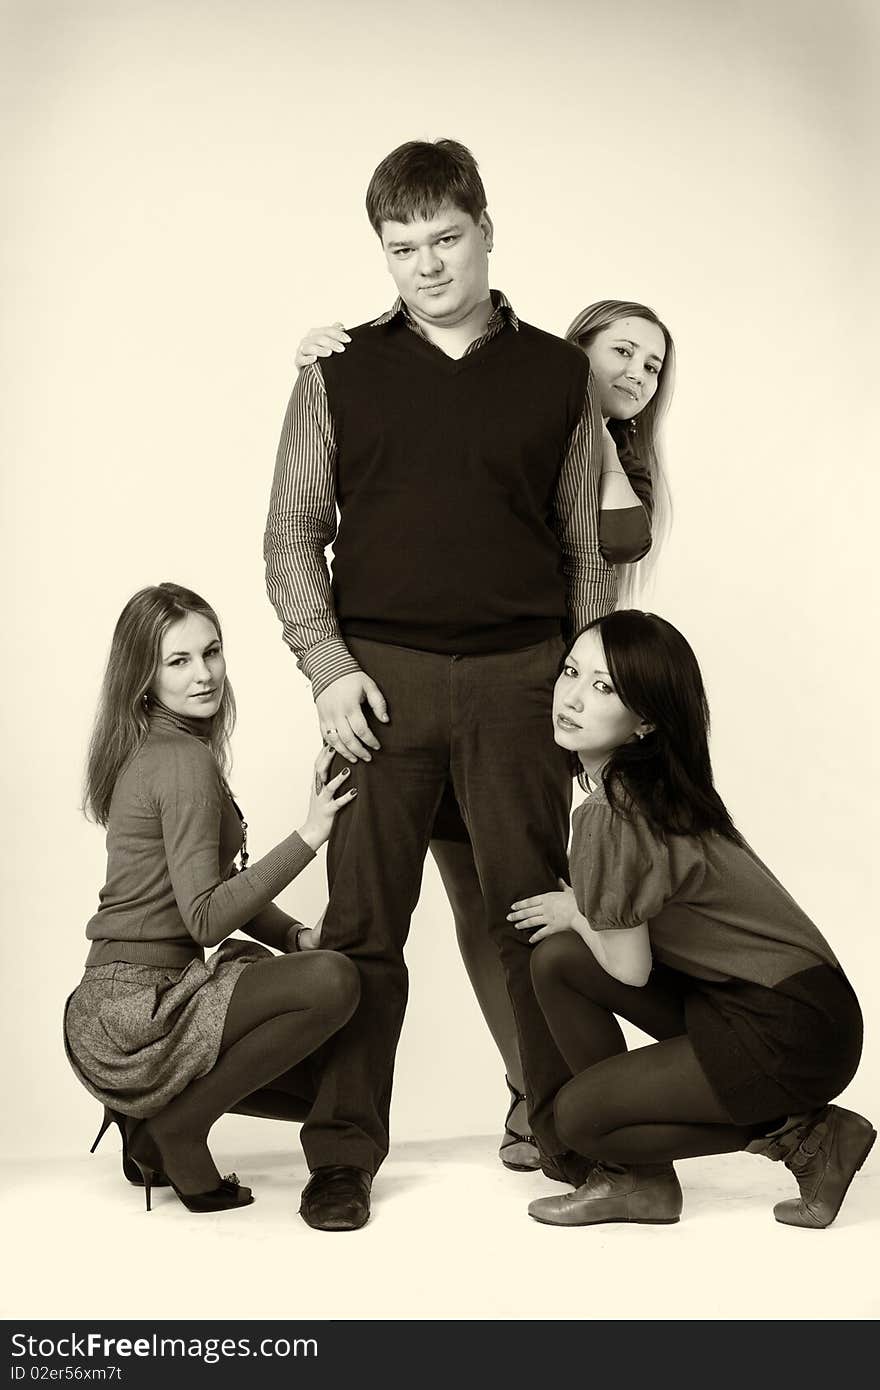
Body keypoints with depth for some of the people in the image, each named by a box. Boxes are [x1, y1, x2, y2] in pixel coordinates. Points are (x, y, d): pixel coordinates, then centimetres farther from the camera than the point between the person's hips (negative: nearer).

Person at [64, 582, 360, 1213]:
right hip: (131, 1012, -9)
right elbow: (204, 918, -24)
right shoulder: (185, 762, -16)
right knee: (333, 980, -26)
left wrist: (298, 935, 1)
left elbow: (219, 883, 17)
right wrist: (309, 835, -24)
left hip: (125, 1005, 9)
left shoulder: (154, 752, 13)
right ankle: (178, 1125, -9)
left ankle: (151, 1112, 14)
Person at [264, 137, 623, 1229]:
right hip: (381, 676, 0)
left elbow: (585, 548, 12)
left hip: (518, 676, 0)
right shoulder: (339, 375, 8)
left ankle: (575, 1138, 16)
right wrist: (327, 667, -5)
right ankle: (342, 1157, 11)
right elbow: (293, 533, 7)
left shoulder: (556, 374, 10)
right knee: (364, 923, 2)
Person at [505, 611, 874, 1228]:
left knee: (579, 1113, -6)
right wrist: (578, 912, 1)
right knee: (557, 959, 2)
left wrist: (573, 912, 4)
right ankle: (637, 1182, 11)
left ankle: (804, 1136, 4)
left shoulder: (616, 815, -23)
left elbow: (628, 968, -12)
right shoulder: (644, 785, 6)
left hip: (791, 1033, -9)